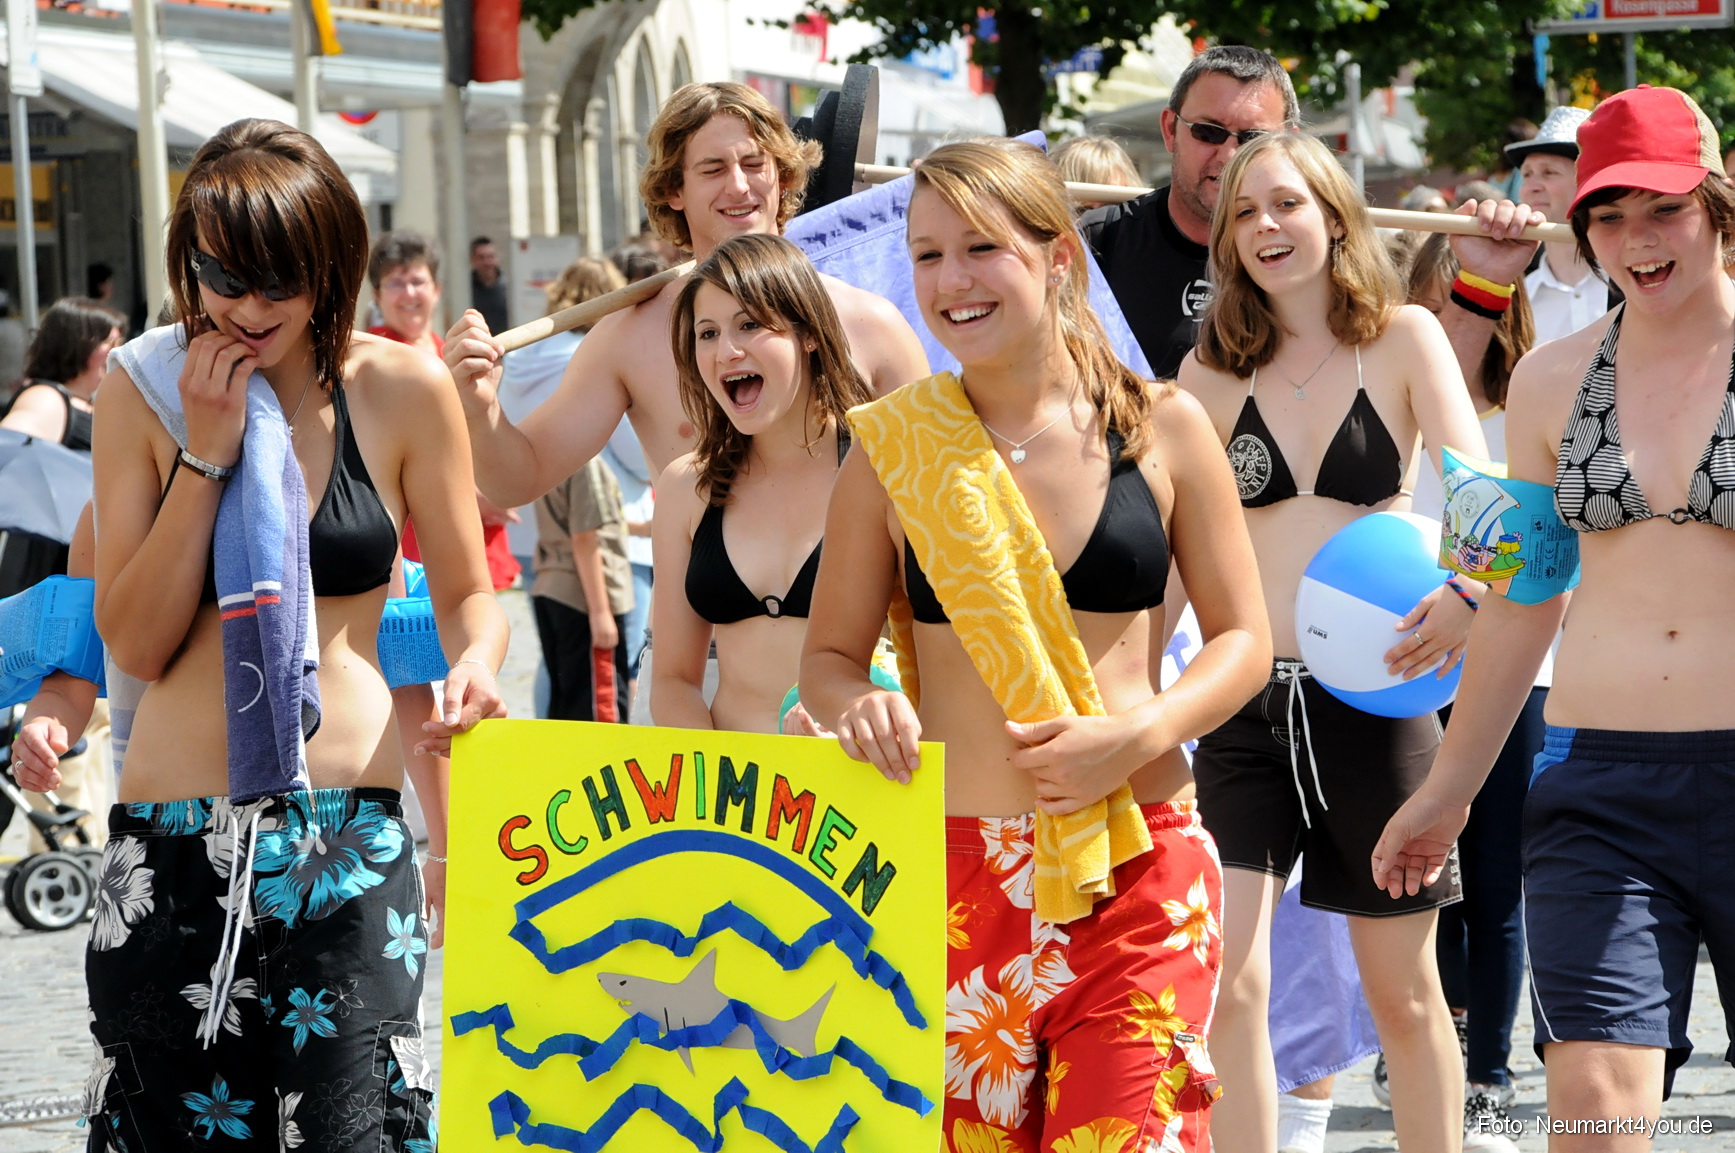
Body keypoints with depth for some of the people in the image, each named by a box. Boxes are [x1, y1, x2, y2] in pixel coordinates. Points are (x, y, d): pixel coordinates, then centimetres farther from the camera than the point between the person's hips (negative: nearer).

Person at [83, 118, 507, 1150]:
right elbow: (137, 642, -1)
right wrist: (206, 454, -9)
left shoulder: (401, 390, 0)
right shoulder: (144, 395, 2)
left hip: (349, 832, -1)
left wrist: (473, 666, -13)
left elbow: (467, 592, 10)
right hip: (173, 834, 1)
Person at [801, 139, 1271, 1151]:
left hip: (1137, 868, -1)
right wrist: (859, 708, -13)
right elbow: (830, 654, 10)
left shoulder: (1162, 429, 3)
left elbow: (1243, 637, 7)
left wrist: (1140, 734, -10)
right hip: (955, 868, 1)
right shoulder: (893, 447, 3)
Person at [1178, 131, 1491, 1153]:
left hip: (1370, 694, -1)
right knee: (1227, 985, -11)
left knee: (1404, 992, 9)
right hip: (1243, 697, 1)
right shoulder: (1212, 370, 8)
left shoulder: (1403, 339, 2)